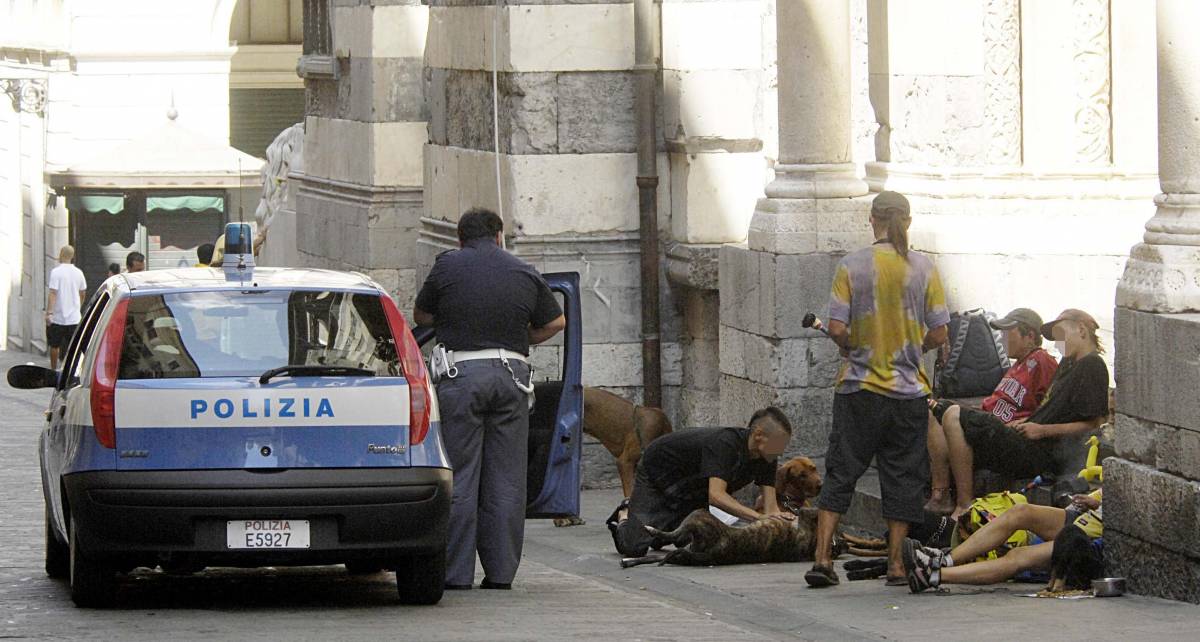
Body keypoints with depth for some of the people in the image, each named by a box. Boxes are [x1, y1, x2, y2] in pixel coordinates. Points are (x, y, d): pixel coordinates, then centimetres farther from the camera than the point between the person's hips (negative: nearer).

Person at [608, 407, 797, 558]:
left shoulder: (767, 458, -16)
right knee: (635, 547, -18)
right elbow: (716, 495, -51)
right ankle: (625, 517, 17)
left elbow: (770, 504, -18)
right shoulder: (725, 443, -40)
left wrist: (775, 514, -43)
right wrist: (758, 517, -59)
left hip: (692, 489, 7)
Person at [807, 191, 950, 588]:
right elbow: (938, 335, -2)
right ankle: (896, 563, 8)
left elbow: (837, 329, -11)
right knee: (903, 477, 8)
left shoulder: (851, 266, -6)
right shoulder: (924, 269, -3)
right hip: (908, 391, 0)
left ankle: (822, 557, -2)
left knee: (840, 473, 5)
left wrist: (852, 349, 10)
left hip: (859, 390, 0)